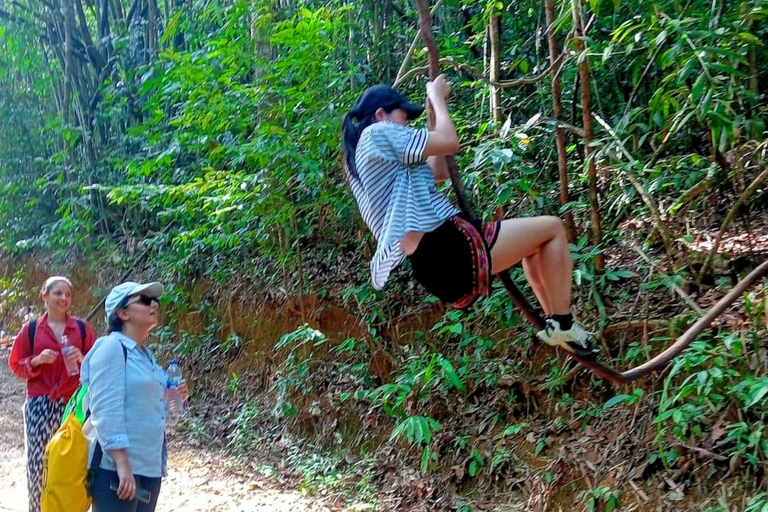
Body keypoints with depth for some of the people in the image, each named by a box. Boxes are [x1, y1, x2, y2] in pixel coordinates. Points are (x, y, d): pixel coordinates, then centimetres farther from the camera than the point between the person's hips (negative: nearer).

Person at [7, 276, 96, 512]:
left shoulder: (82, 328, 8)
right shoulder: (31, 329, 8)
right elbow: (16, 365, 9)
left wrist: (82, 359, -9)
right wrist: (37, 360, -9)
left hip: (73, 403, 0)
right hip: (39, 404, 0)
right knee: (37, 462, -4)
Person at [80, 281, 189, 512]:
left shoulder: (145, 354, 14)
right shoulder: (111, 347, -11)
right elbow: (106, 410, -20)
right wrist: (122, 464, -25)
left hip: (149, 466, 9)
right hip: (117, 467, -9)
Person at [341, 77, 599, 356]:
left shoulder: (361, 154, 23)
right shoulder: (379, 133, -6)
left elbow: (439, 172, 28)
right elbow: (450, 142, -10)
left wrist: (435, 108, 25)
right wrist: (437, 98, 7)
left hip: (434, 266, 11)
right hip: (450, 251, -11)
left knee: (533, 243, 28)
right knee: (552, 228, 1)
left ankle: (555, 322, 25)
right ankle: (562, 324, 3)